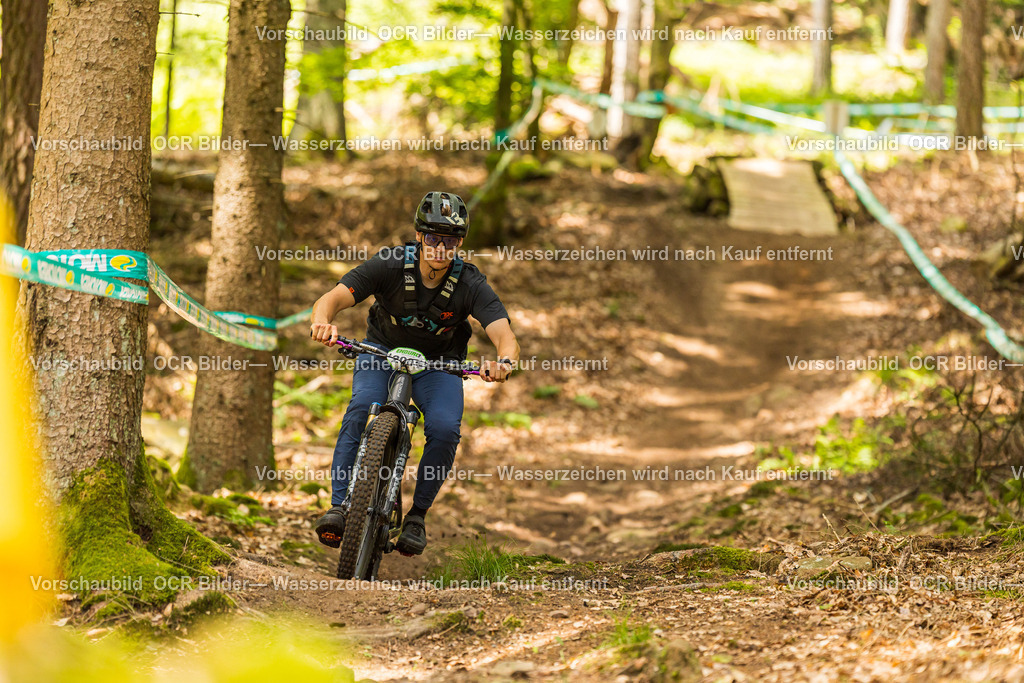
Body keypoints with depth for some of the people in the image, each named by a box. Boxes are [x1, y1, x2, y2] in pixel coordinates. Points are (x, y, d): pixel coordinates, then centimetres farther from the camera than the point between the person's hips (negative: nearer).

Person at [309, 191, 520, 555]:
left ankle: (417, 515, -6)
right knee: (361, 410, -29)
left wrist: (504, 361, -57)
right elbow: (333, 298, -30)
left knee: (445, 429, -24)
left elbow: (505, 335, -33)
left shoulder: (470, 285, -24)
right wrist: (322, 320, -55)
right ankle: (339, 506, -25)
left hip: (438, 363, 1)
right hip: (382, 351, 0)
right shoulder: (390, 264, -25)